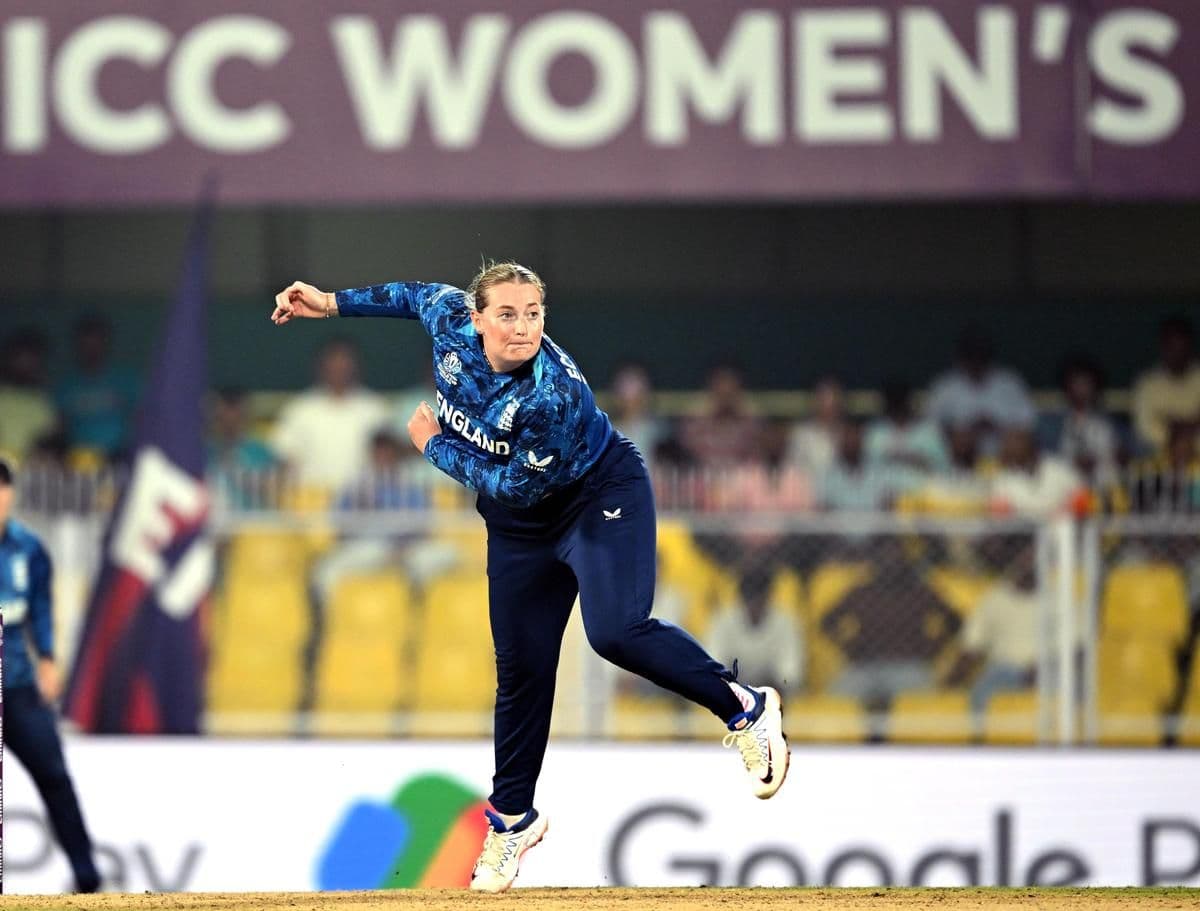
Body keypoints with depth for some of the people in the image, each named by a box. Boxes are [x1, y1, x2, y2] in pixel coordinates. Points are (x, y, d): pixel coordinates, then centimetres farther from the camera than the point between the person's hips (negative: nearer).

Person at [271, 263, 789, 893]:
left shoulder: (552, 393, -35)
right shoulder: (451, 324, -18)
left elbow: (517, 487, -27)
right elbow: (423, 296, 7)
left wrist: (436, 446, -17)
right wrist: (333, 303, 11)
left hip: (600, 499, -6)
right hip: (522, 530, 6)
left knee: (615, 632, -27)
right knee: (520, 668, 8)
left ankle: (743, 706, -9)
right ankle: (511, 816, 22)